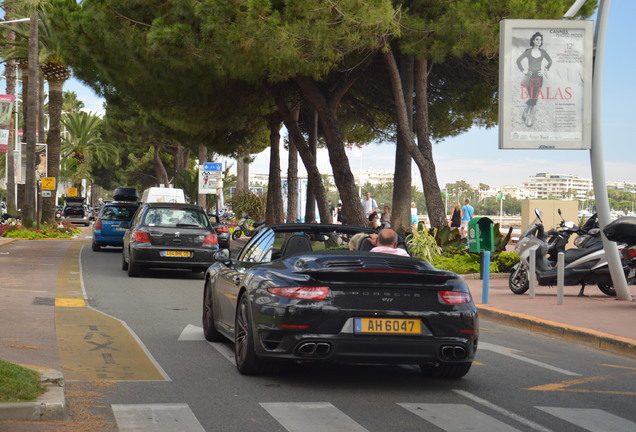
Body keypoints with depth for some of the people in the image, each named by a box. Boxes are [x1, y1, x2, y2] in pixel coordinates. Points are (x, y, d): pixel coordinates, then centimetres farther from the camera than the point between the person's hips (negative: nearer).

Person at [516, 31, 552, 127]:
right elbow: (518, 60, 1)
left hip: (539, 76, 2)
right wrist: (523, 70, -5)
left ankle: (530, 118, 7)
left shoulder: (542, 52, 7)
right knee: (531, 97, -9)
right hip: (530, 76, -2)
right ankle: (526, 115, 6)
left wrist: (545, 70, 6)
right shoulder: (528, 51, 0)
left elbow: (550, 61, 18)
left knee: (535, 98, 1)